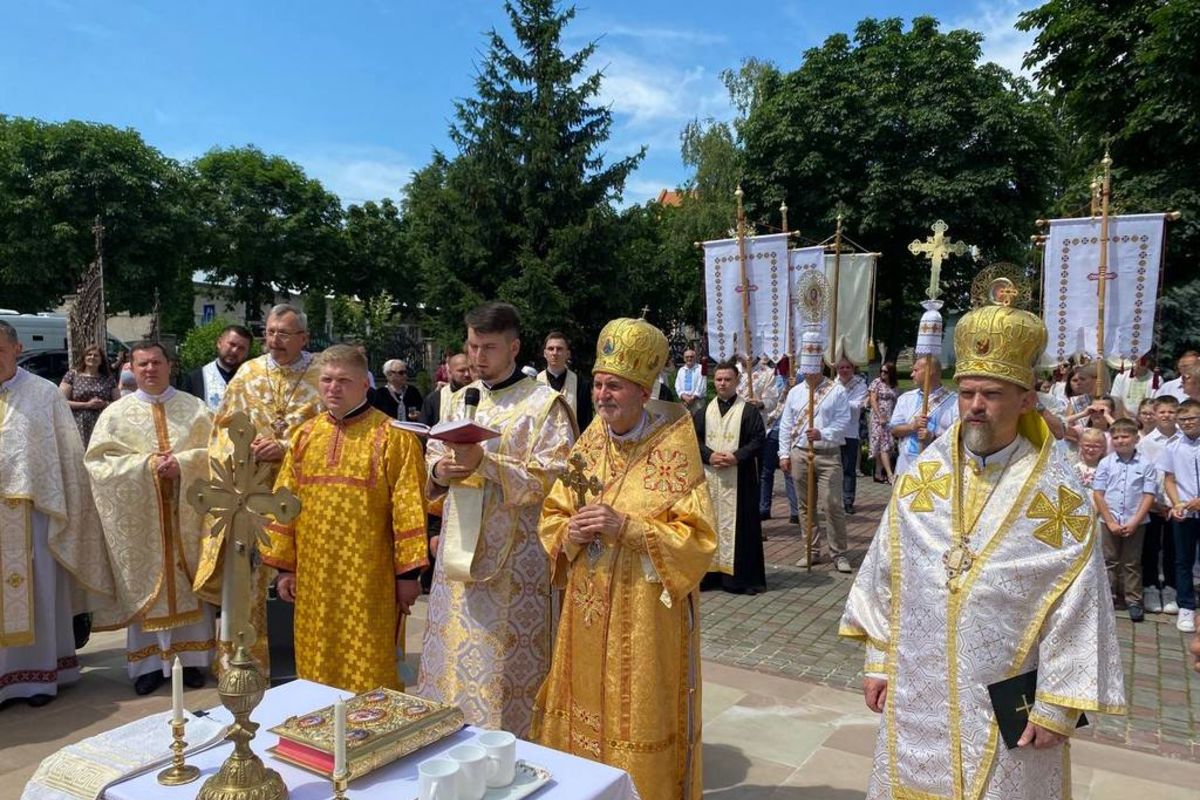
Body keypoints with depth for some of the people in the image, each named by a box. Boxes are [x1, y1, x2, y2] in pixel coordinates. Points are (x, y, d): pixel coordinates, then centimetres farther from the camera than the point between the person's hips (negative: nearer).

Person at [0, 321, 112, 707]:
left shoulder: (45, 393, -1)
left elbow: (68, 453, 0)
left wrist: (60, 508, -3)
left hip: (33, 509, -2)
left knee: (37, 593, 6)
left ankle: (39, 673, 18)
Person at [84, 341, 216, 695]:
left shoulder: (195, 408, 5)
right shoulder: (116, 413, 5)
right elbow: (98, 459, -4)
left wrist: (182, 463, -16)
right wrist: (146, 464, -16)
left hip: (186, 514, 0)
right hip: (139, 517, 0)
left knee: (189, 583, 5)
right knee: (145, 585, 4)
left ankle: (192, 657, 15)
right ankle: (149, 662, 14)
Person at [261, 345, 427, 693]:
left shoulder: (392, 436, -7)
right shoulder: (305, 435, 8)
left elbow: (408, 506, -10)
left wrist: (408, 572, -12)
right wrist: (283, 566, 7)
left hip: (369, 577, -5)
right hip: (314, 576, 5)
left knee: (368, 675, 4)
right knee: (317, 669, 15)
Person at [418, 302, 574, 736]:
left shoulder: (544, 404, -8)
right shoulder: (462, 400, 13)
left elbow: (548, 479, -15)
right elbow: (434, 456, 16)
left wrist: (485, 463, -24)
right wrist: (440, 470, -7)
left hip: (513, 555, -6)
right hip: (460, 548, 6)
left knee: (503, 659, 0)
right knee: (453, 649, 13)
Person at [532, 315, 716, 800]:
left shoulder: (672, 449, -13)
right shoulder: (588, 446, 4)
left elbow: (698, 538, -15)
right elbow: (551, 517, 10)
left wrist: (626, 528, -24)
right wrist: (571, 532, -12)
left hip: (645, 613, -5)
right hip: (588, 609, 5)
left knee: (637, 717, 5)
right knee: (586, 709, 15)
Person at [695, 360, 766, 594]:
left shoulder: (748, 411, 1)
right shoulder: (704, 410, 10)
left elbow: (758, 439, -5)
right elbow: (695, 438, 5)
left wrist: (737, 456, -17)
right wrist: (709, 455, -12)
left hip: (739, 478, -3)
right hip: (709, 476, 3)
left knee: (737, 524, -2)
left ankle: (740, 575, 6)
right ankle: (710, 571, 13)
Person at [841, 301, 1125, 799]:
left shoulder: (1058, 492, -10)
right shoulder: (922, 475, -3)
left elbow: (1076, 608, -9)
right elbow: (886, 573, 2)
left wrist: (1057, 706, -8)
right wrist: (878, 661, 3)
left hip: (1006, 704, -2)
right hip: (916, 692, 3)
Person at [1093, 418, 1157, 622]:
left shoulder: (1146, 464, -3)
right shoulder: (1105, 463, 0)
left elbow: (1149, 496, -4)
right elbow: (1098, 494, -1)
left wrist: (1134, 522, -11)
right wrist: (1110, 522, -7)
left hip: (1135, 523, -1)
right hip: (1109, 522, 1)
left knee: (1132, 563, 8)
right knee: (1109, 561, 9)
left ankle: (1133, 600, 17)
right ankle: (1108, 597, 18)